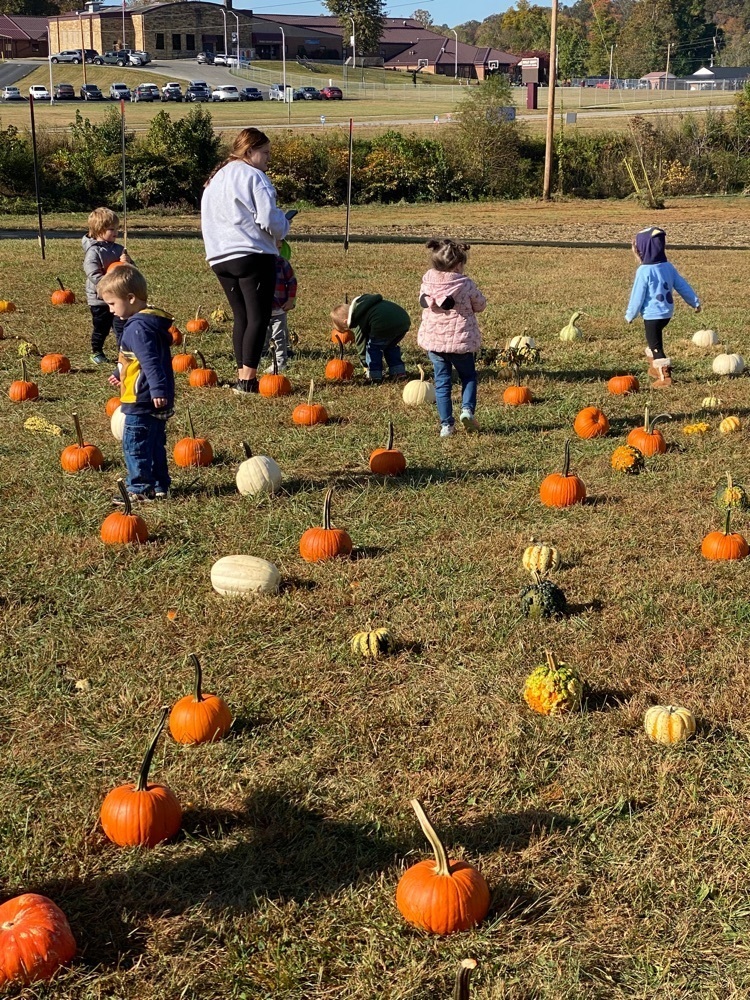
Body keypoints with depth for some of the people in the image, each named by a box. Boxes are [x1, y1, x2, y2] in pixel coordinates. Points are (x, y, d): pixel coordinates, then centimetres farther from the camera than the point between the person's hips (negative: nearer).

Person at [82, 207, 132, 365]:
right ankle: (96, 352, 29)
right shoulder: (93, 251, -13)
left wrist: (127, 262, -13)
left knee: (122, 326, -1)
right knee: (101, 328, 10)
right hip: (99, 298, -4)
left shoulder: (118, 249, 6)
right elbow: (94, 275, -23)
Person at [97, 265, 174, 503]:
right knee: (155, 444, 16)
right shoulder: (153, 322, 13)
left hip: (142, 401, -10)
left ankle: (139, 488, 4)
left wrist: (157, 389, -31)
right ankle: (159, 486, 22)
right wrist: (122, 376, 35)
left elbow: (150, 361, -27)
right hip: (157, 402, 10)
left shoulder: (138, 327, -19)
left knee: (135, 444, -1)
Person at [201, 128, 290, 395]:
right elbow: (268, 218, -16)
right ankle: (248, 379, -11)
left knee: (241, 317, 14)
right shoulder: (252, 176, -7)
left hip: (220, 258, 8)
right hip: (253, 255, -8)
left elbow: (210, 220, 22)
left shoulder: (215, 179, 19)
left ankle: (242, 376, 12)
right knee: (259, 318, -6)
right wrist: (282, 229, 7)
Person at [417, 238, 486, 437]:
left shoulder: (428, 281, -4)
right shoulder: (466, 285, -12)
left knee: (442, 382, 10)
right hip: (461, 339, -2)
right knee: (468, 376, 19)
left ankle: (446, 424, 7)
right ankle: (467, 408, -3)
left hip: (433, 340, 2)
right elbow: (480, 305, 4)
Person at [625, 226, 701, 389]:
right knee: (655, 339, 27)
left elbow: (637, 296, -13)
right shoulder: (668, 267, 3)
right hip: (667, 312, 8)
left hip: (652, 314, -8)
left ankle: (665, 377, -6)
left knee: (655, 345, -2)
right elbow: (682, 286, 9)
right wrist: (695, 302, 19)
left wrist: (630, 315, -1)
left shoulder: (644, 271, -18)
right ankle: (655, 368, 37)